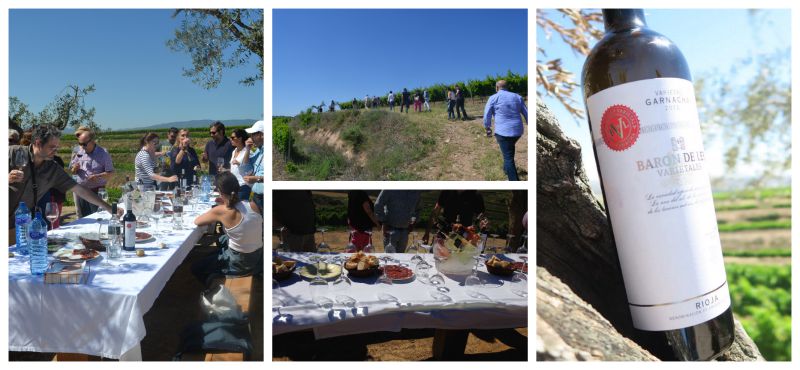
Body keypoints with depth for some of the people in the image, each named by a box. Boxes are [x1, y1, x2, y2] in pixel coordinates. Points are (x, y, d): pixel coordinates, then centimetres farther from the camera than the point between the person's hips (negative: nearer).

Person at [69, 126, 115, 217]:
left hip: (97, 192, -5)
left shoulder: (103, 153, -6)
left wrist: (98, 176, -24)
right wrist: (75, 169, -7)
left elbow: (110, 173, -7)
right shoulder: (79, 153, 7)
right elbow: (72, 172, 17)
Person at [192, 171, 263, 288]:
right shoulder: (252, 205, -9)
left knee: (195, 268, 19)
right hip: (259, 256, 6)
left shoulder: (220, 211, -22)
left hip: (240, 262, -5)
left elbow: (196, 222, -5)